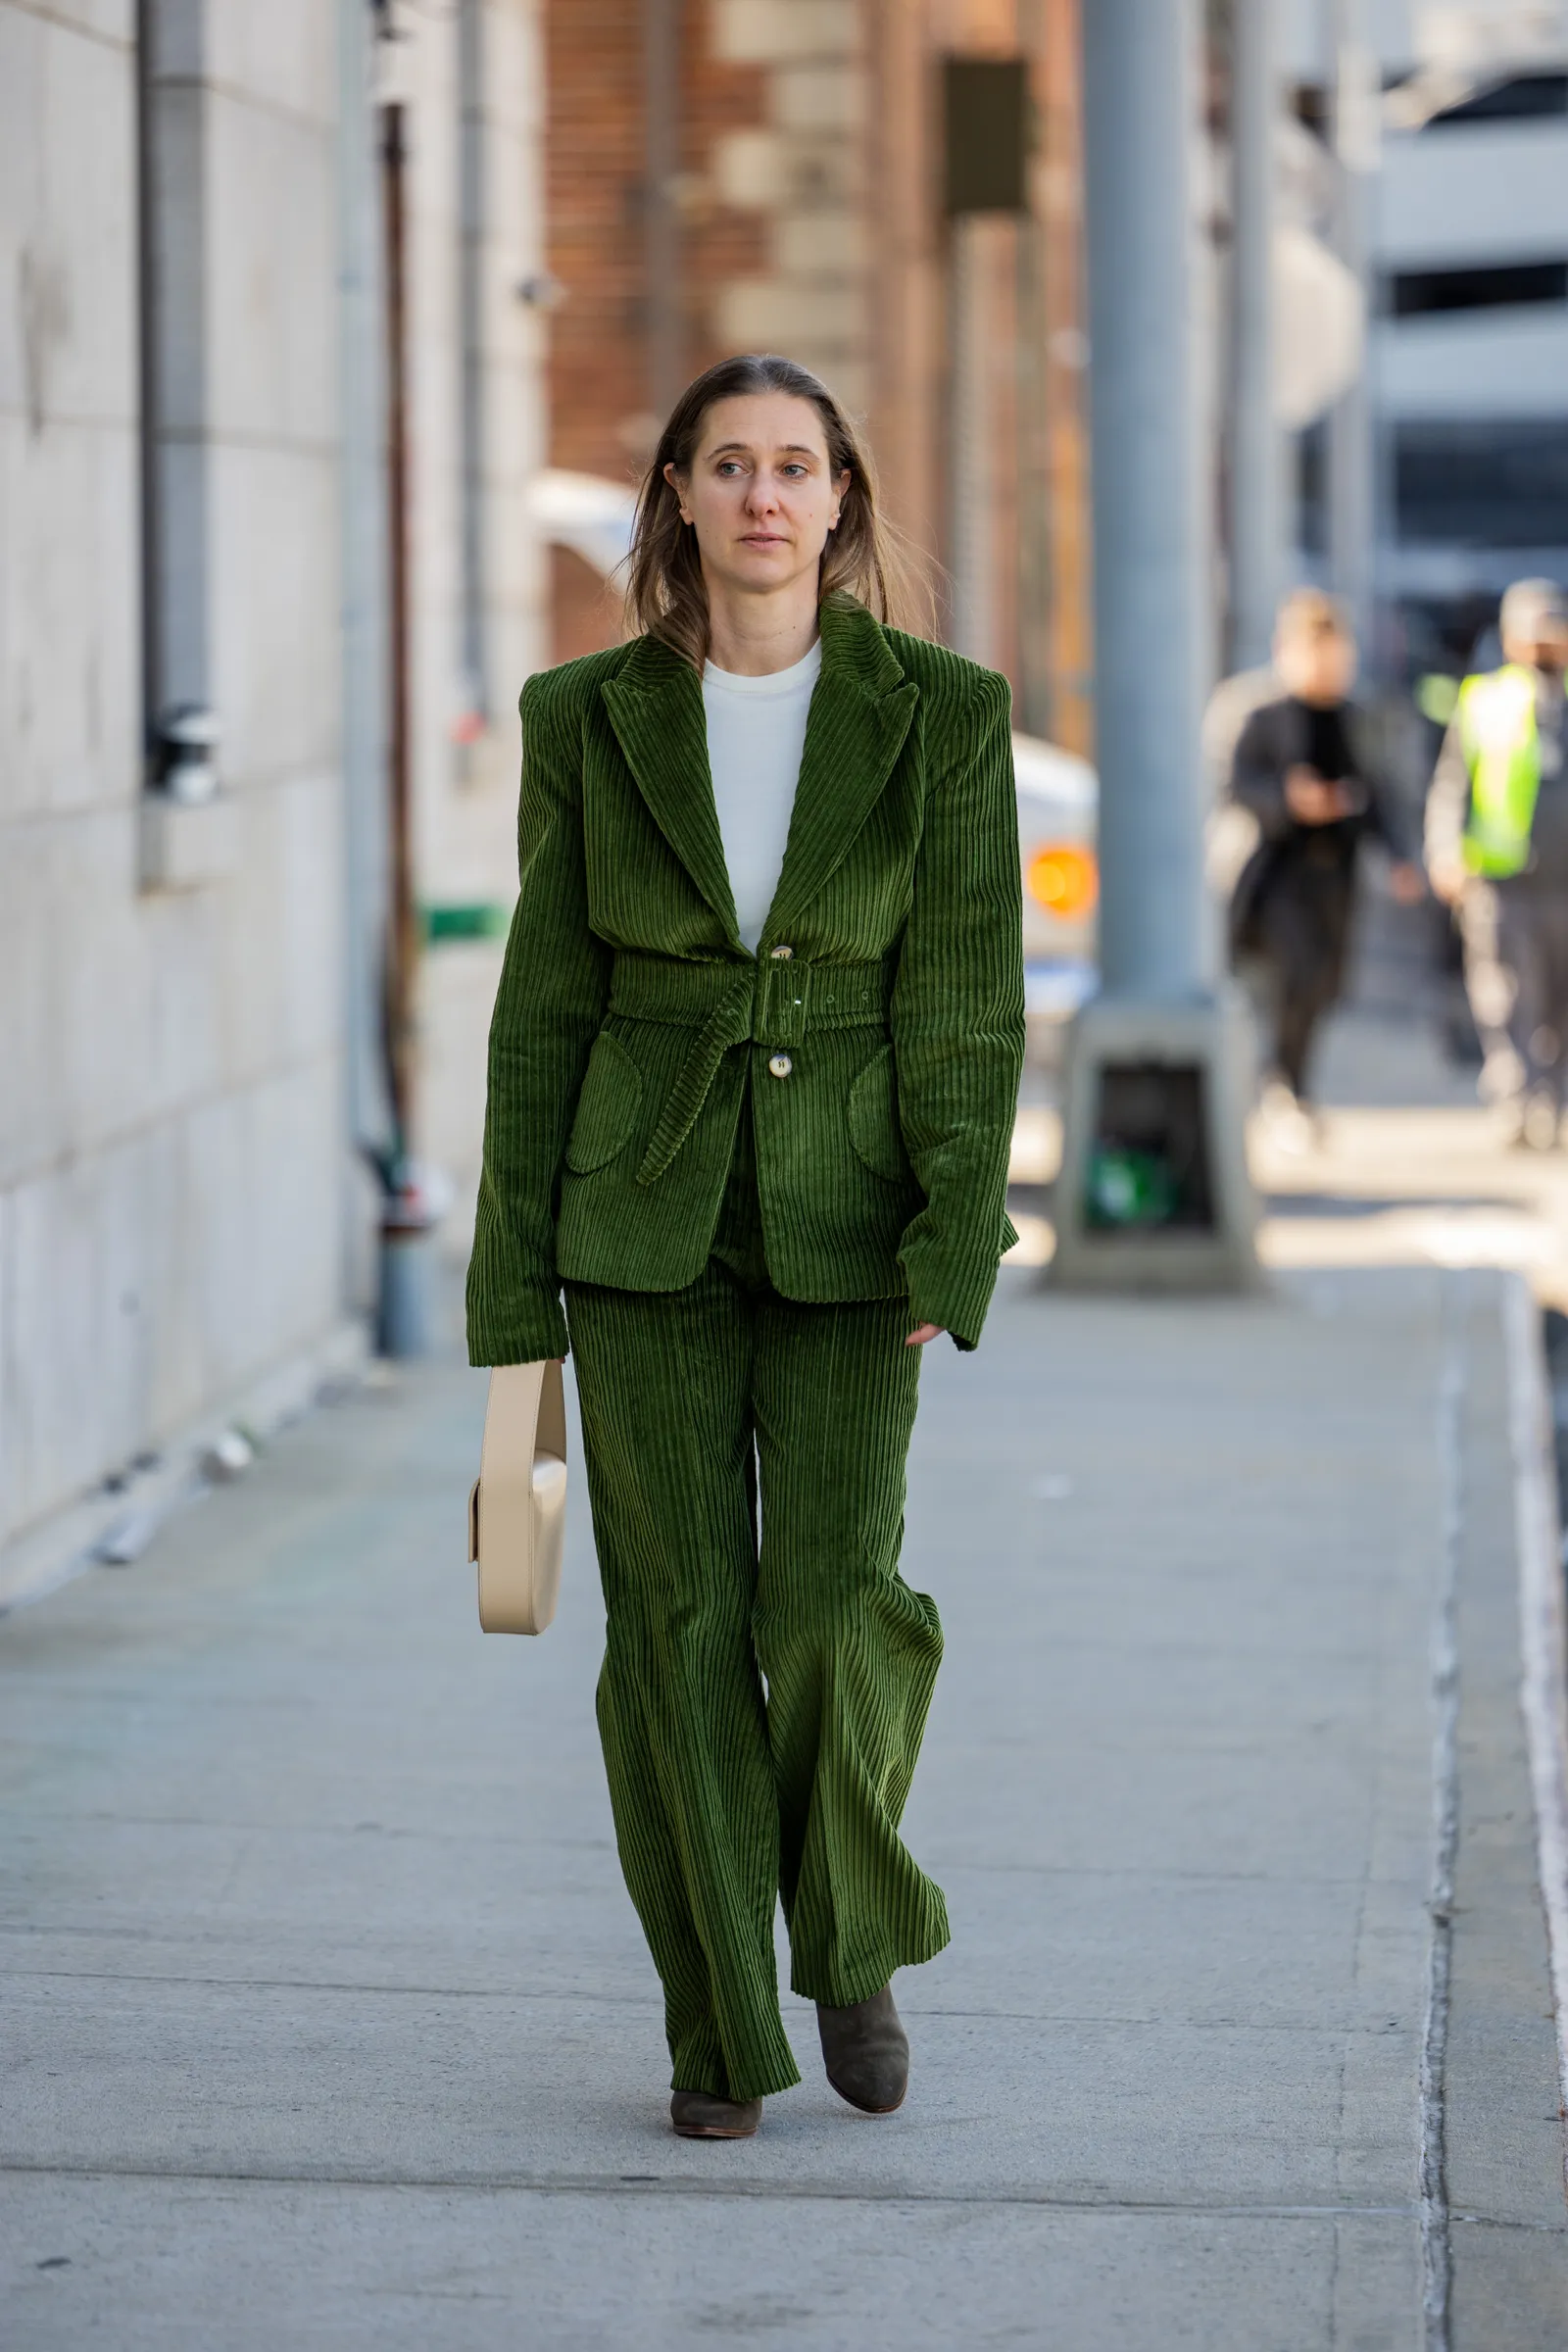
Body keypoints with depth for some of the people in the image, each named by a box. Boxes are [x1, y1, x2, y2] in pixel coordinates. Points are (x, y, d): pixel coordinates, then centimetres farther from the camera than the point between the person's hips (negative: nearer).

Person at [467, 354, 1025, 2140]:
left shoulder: (939, 716, -2)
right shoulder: (591, 720, 2)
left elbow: (965, 1001, -4)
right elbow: (545, 1005, 5)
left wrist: (954, 1247, -14)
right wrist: (515, 1286, 2)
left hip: (842, 1226, -1)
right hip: (647, 1219, 1)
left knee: (835, 1604, -12)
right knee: (676, 1622, -1)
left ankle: (853, 1938, 16)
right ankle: (718, 2031, 12)